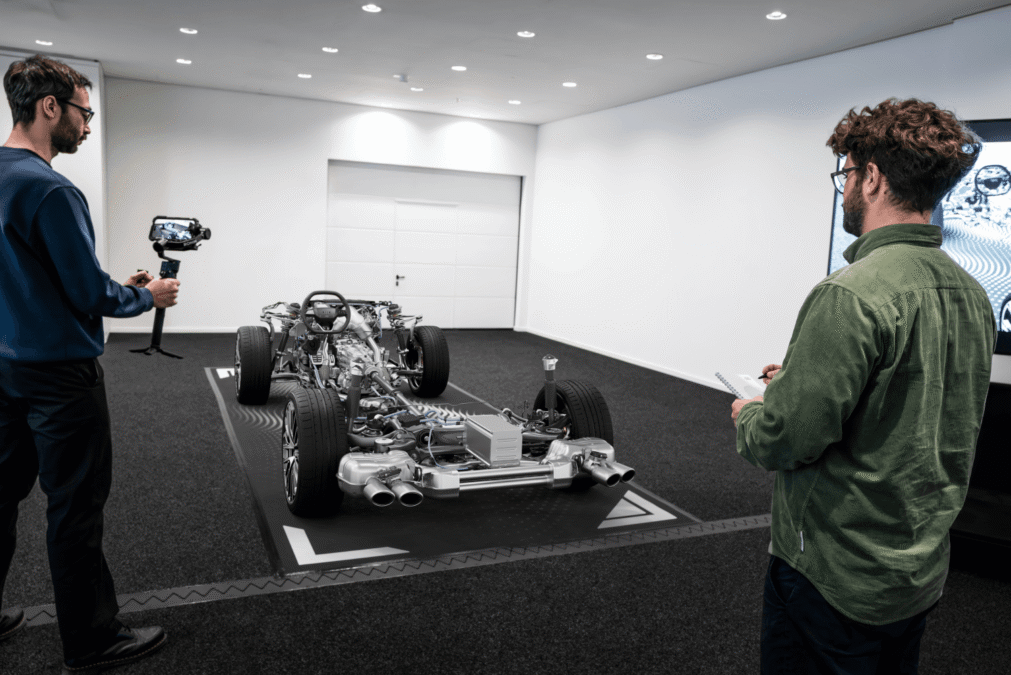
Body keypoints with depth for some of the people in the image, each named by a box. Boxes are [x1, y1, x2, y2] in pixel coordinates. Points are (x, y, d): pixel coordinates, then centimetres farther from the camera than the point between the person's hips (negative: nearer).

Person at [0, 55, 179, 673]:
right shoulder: (51, 190, -20)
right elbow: (91, 295, -19)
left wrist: (119, 287, 14)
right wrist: (146, 297, -1)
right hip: (62, 372, -9)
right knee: (76, 509, 1)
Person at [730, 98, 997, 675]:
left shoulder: (853, 294, -25)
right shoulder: (972, 294, 3)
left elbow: (786, 441, -25)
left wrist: (749, 416, -4)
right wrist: (802, 380, 15)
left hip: (837, 578, -8)